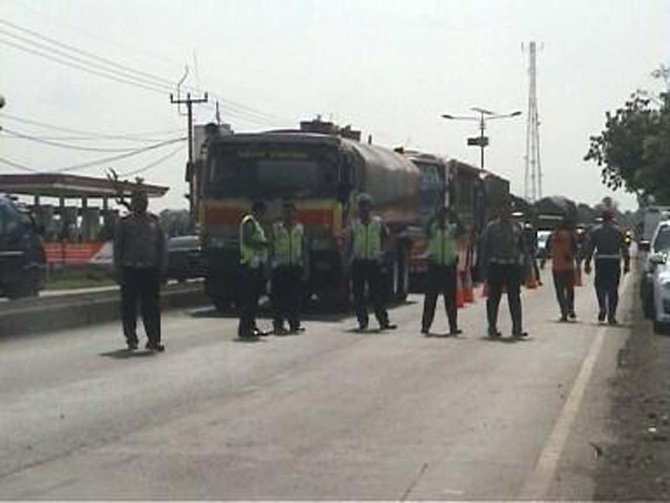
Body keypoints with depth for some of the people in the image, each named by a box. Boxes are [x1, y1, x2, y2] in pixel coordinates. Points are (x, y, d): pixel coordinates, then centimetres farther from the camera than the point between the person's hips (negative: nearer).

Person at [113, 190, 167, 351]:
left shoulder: (154, 221, 10)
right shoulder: (124, 223, 3)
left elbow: (161, 246, 13)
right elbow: (118, 248, 3)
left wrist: (162, 268, 6)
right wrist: (118, 271, -3)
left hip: (150, 270, 1)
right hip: (130, 270, -1)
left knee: (152, 307, 0)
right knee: (129, 306, 4)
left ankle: (154, 339, 5)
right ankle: (131, 338, 16)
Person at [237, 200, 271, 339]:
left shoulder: (256, 223, 23)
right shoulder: (249, 221, -9)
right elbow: (247, 240, -20)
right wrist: (264, 243, -16)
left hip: (257, 264, 11)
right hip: (251, 264, -11)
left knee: (254, 297, 11)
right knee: (248, 298, -10)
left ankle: (251, 326, 15)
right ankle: (244, 329, -10)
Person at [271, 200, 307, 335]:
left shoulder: (300, 228, 10)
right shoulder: (276, 227, 4)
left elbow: (304, 248, 13)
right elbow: (271, 247, 3)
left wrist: (305, 266, 7)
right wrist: (269, 264, -4)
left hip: (296, 266, 2)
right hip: (280, 266, -2)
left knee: (295, 297, 3)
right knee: (279, 297, -5)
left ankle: (294, 324, 10)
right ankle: (278, 325, -2)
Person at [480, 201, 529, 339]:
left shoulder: (517, 227, 10)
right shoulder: (491, 227, 1)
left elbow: (522, 247, 15)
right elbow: (485, 248, 2)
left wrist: (524, 263, 6)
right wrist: (486, 266, -4)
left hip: (513, 266, 2)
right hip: (496, 266, -2)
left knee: (515, 298, 2)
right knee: (494, 298, 3)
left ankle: (517, 328, 5)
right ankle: (492, 328, 11)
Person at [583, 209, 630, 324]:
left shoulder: (595, 230, 4)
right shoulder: (618, 231, 4)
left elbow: (589, 248, 3)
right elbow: (624, 249, 3)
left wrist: (587, 263, 7)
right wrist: (627, 264, 8)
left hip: (600, 262, 0)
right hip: (615, 262, 0)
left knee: (600, 286, 10)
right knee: (613, 289, 6)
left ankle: (602, 308, -13)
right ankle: (611, 315, 5)